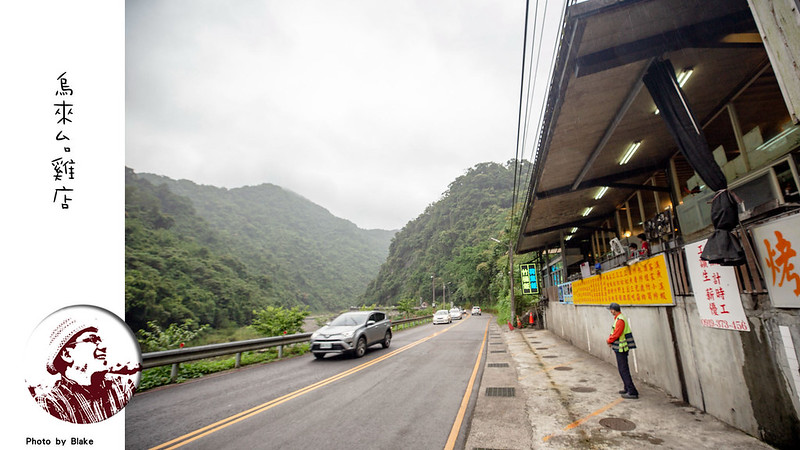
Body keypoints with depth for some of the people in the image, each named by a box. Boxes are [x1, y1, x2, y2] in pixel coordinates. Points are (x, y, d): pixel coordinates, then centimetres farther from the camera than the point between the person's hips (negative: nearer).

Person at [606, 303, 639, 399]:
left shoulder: (620, 320, -22)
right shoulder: (618, 318, 11)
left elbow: (616, 334, -22)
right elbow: (614, 332, 17)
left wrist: (609, 341, -7)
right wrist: (610, 340, 5)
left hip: (621, 348, -10)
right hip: (621, 348, 10)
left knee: (623, 370, -5)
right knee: (622, 368, 19)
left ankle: (632, 392, -1)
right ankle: (627, 388, 29)